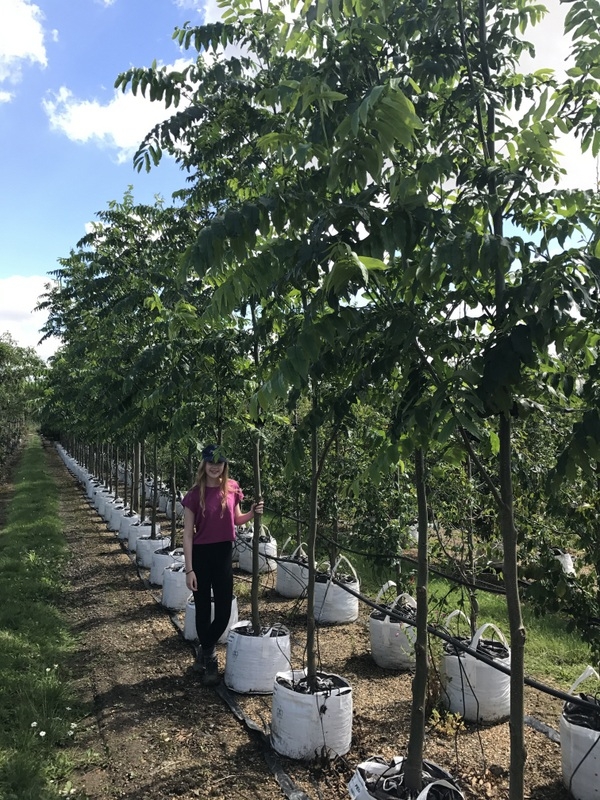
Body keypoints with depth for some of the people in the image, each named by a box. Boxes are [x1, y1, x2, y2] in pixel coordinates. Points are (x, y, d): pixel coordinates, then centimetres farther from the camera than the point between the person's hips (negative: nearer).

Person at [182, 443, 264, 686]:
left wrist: (252, 513, -8)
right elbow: (188, 533, -10)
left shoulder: (232, 488, -2)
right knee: (203, 610, 7)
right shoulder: (194, 495, -12)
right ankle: (209, 661, 29)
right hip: (201, 555, -3)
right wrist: (189, 569, -12)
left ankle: (205, 651, 32)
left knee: (224, 612, 6)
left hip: (224, 553, 3)